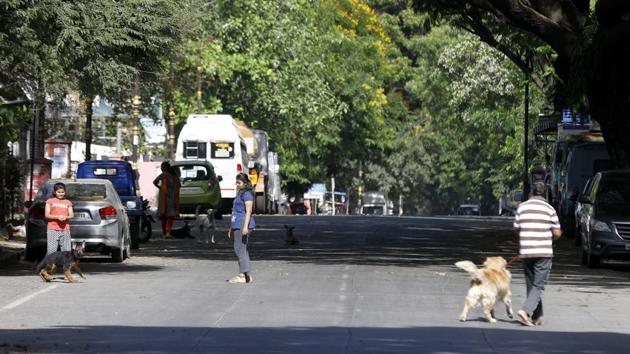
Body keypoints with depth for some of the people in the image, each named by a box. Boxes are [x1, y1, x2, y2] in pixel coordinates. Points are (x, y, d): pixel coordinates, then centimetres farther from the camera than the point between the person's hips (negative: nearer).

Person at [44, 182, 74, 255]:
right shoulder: (50, 201, 8)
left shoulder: (68, 202, 15)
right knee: (51, 250, -9)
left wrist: (66, 217, -14)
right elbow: (46, 215, 0)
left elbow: (71, 215, 9)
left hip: (65, 229, 2)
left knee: (67, 251, -3)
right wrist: (57, 217, -16)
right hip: (53, 229, -2)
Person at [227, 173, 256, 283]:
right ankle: (247, 275, 11)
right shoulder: (239, 194, 22)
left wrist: (245, 226, -25)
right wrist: (231, 228, 28)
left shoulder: (247, 194, -9)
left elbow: (248, 211, -17)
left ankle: (244, 275, -14)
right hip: (237, 225, 10)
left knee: (240, 249, -12)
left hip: (243, 225, -10)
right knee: (241, 250, 9)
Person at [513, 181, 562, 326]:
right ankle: (525, 311, -21)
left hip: (525, 252, 3)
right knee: (538, 286, -1)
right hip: (543, 252, -3)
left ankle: (537, 317, 17)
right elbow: (557, 233, -3)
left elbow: (516, 228, 8)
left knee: (531, 285, 14)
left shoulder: (522, 207, 3)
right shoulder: (549, 209, -3)